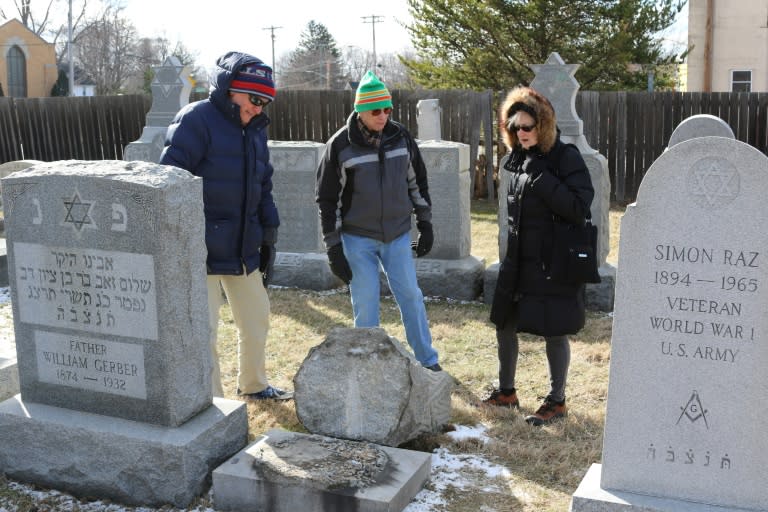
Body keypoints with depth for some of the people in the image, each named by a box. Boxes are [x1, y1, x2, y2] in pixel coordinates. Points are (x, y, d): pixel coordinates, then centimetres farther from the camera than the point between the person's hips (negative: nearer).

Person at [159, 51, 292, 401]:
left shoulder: (254, 129, 12)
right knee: (203, 330, -2)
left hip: (244, 248, 8)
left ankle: (254, 385, 38)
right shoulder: (196, 119, -13)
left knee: (257, 319, 18)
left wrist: (268, 239, 17)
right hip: (203, 250, -8)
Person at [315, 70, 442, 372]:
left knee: (411, 296, 6)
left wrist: (425, 225, 10)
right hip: (357, 239, -2)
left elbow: (417, 182, 11)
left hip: (398, 235, 3)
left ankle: (428, 361, 20)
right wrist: (334, 248, -8)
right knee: (365, 304, 1)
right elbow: (327, 199, -6)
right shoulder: (340, 145, -11)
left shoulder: (401, 137, -1)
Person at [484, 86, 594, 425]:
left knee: (554, 332, 3)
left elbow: (579, 209, -22)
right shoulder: (519, 160, 8)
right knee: (504, 324, 14)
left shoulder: (566, 158, -12)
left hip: (554, 264, -7)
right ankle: (506, 392, 32)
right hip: (518, 261, 7)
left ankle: (556, 402, 21)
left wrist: (542, 178, -25)